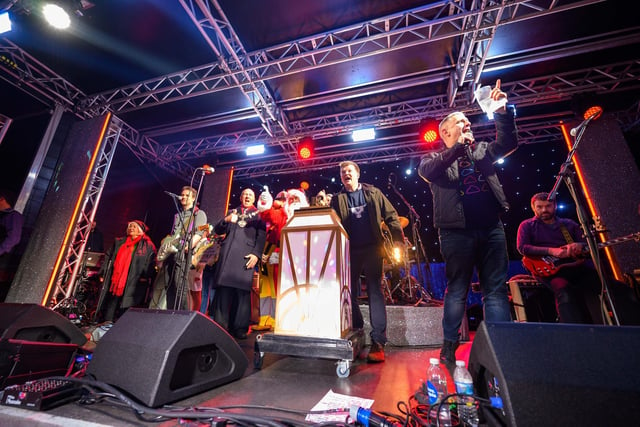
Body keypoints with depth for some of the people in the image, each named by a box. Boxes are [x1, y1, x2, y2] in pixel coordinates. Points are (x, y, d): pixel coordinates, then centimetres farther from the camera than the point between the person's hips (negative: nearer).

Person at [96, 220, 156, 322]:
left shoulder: (148, 246, 1)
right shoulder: (120, 242, 18)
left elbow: (151, 264, -6)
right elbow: (108, 257, 21)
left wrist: (146, 277, -17)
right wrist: (103, 273, 13)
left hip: (133, 283, -5)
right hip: (115, 280, 5)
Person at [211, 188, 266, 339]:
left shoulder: (258, 214, 17)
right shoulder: (231, 212, 26)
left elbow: (262, 236, 5)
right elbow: (217, 230, 18)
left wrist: (256, 253, -11)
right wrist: (226, 220, -3)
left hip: (246, 254, -2)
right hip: (227, 252, 3)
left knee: (243, 290, -7)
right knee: (223, 289, -4)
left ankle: (240, 328, -2)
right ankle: (220, 326, 2)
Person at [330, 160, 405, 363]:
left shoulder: (373, 193, 7)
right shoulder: (337, 199, 8)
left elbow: (391, 216, 5)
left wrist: (398, 239, -5)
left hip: (372, 249, -2)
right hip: (350, 252, 2)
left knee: (375, 293, -3)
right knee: (350, 293, 10)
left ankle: (378, 342, 3)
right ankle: (355, 332, 31)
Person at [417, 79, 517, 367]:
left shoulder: (482, 150, 21)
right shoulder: (435, 158, 7)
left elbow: (508, 143, 7)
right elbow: (427, 171, -14)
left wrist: (502, 112, -4)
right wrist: (459, 146, -16)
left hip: (492, 228, 5)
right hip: (457, 232, -4)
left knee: (496, 290, 5)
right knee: (457, 291, 2)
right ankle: (449, 346, 16)